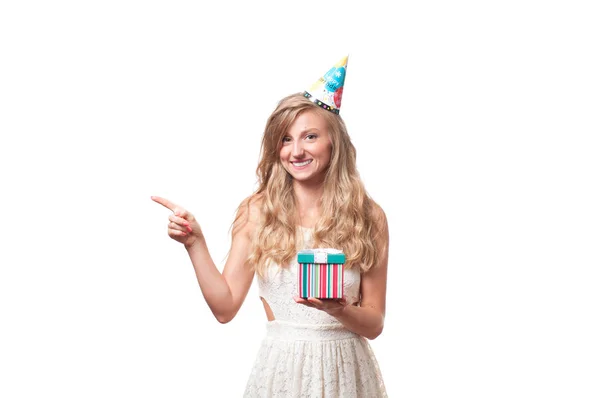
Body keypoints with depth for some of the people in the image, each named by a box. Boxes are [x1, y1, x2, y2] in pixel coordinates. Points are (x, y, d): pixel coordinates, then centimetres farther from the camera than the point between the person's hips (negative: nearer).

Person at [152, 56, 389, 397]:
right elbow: (225, 308, -4)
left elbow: (374, 324, -1)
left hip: (346, 369, 0)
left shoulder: (368, 216, -5)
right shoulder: (258, 212, -3)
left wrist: (339, 310, -20)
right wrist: (195, 243, -13)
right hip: (282, 366, 0)